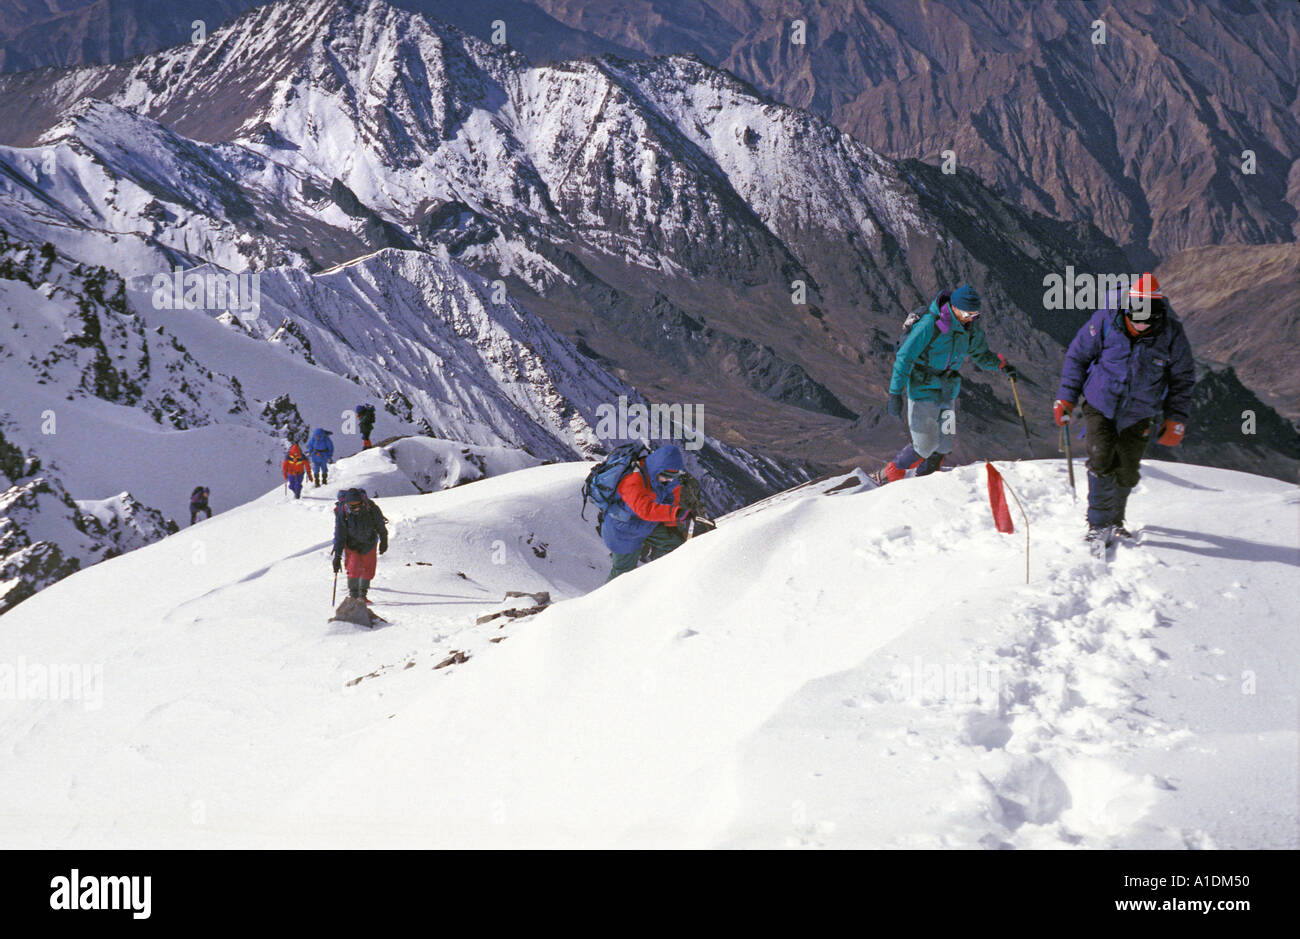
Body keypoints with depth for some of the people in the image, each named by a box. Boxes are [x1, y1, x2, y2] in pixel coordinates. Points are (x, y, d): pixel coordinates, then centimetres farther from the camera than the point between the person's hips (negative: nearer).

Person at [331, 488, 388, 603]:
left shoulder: (371, 508, -26)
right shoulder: (342, 513, -27)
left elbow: (381, 526, -6)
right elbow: (339, 536, -19)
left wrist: (384, 541, 4)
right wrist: (337, 556, -19)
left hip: (369, 541, 2)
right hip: (352, 543, -2)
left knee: (369, 568, 2)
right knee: (353, 568, -15)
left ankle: (363, 594, 19)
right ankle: (353, 595, -1)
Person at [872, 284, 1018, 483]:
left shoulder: (970, 326, 0)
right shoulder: (929, 324, -22)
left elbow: (980, 354, 18)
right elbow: (904, 357, -19)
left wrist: (1002, 364, 0)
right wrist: (896, 394, -22)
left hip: (947, 391, 7)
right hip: (923, 390, -7)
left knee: (945, 444, 6)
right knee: (925, 446, -8)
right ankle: (887, 476, 11)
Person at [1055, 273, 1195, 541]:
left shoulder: (1171, 335, -13)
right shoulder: (1105, 321, -16)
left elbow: (1182, 379, 2)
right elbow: (1078, 356, -1)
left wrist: (1176, 419, -1)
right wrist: (1066, 397, -3)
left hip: (1137, 416, 1)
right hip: (1100, 406, -1)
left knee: (1126, 473, 8)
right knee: (1101, 461, -18)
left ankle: (1114, 519, 35)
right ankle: (1099, 522, -4)